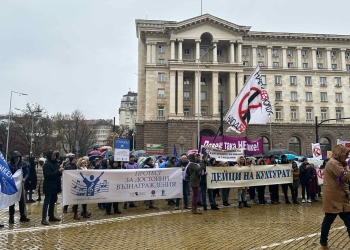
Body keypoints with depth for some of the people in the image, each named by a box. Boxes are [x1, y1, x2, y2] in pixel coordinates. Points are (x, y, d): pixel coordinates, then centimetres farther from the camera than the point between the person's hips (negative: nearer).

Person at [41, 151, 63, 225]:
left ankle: (51, 216, 24)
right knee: (47, 202, -5)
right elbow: (49, 175, -19)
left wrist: (60, 169, -2)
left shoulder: (55, 163, 10)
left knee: (53, 201, 14)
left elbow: (58, 174, 18)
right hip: (49, 186, -7)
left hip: (55, 186, 7)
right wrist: (58, 171, -22)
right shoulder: (46, 165, -11)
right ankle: (43, 219, -3)